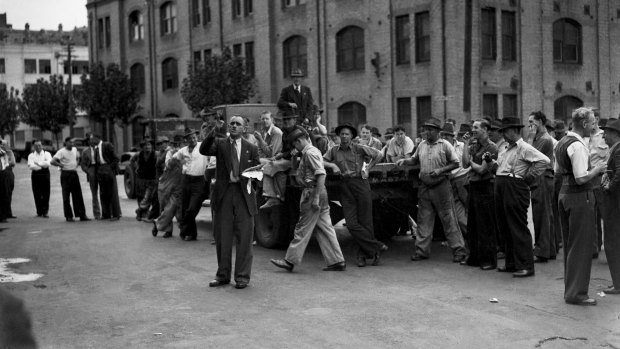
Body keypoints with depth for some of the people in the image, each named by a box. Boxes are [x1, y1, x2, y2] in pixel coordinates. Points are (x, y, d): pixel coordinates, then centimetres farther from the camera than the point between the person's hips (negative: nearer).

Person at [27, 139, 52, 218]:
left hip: (45, 174, -1)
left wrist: (38, 163, -9)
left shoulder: (47, 154, 6)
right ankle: (39, 212, 9)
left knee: (46, 194, -3)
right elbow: (30, 166, -8)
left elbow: (48, 163, -12)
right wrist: (43, 165, -9)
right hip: (35, 175, 1)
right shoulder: (31, 155, 8)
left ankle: (45, 212, 2)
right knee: (37, 194, 1)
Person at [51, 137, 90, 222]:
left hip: (74, 173, 6)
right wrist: (61, 165, -13)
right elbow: (52, 162, -19)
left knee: (78, 195, 5)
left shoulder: (75, 150, 9)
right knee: (66, 196, 0)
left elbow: (78, 157, 31)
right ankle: (68, 216, 7)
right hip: (66, 174, -6)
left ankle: (82, 215, 8)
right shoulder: (61, 152, -10)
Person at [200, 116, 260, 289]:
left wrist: (250, 176, -12)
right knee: (222, 237, 7)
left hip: (244, 193, 0)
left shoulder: (251, 148, 9)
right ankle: (223, 275, 19)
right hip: (223, 193, 0)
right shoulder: (219, 143, 6)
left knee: (244, 237, 1)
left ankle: (242, 276, 11)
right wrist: (214, 131, -23)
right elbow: (203, 150, -12)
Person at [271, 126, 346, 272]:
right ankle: (337, 261, 11)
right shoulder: (312, 151, 17)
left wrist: (316, 197, -23)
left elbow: (321, 175, -22)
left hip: (312, 192, -10)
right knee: (324, 228, 10)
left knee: (303, 228, -3)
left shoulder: (310, 153, -13)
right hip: (319, 194, 10)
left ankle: (290, 261, 4)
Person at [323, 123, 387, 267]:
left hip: (360, 184, -2)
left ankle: (363, 254, 10)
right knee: (351, 224, -7)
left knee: (365, 222, -1)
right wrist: (333, 165, -8)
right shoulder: (334, 151, 10)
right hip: (345, 187, 2)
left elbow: (378, 155, 6)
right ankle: (377, 247, 0)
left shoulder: (359, 149, 2)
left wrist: (368, 168, 5)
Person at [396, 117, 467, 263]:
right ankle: (421, 250, 13)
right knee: (424, 219, 6)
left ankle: (459, 250, 3)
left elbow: (455, 163, -4)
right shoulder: (422, 145, 10)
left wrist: (441, 170, -15)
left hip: (441, 186, -5)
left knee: (448, 219, -3)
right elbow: (415, 159, 22)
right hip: (424, 187, 5)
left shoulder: (445, 145, -4)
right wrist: (404, 160, 3)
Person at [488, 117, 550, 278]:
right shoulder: (506, 149, 19)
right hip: (501, 189, 9)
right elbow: (498, 168, 24)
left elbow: (544, 160, -19)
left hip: (515, 189, -9)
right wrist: (491, 161, 5)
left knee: (518, 228, -6)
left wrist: (529, 177, -15)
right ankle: (511, 263, 23)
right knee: (505, 227, 13)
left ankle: (526, 266, 0)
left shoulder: (524, 148, -8)